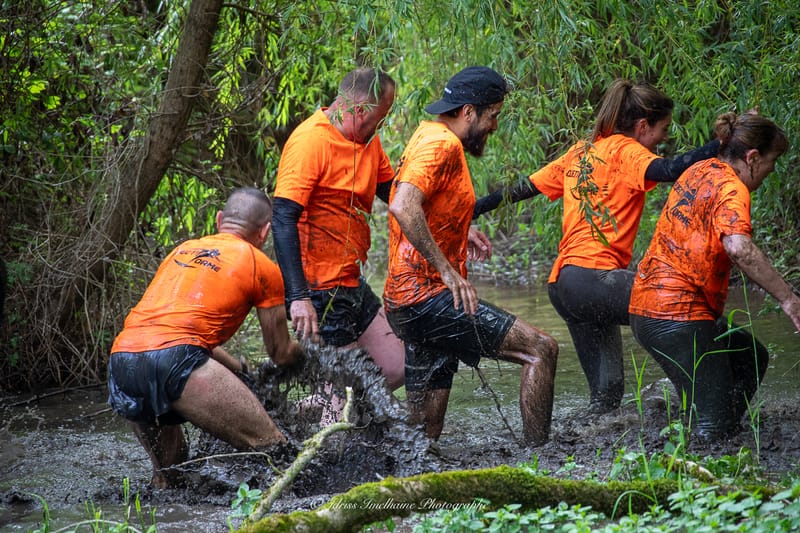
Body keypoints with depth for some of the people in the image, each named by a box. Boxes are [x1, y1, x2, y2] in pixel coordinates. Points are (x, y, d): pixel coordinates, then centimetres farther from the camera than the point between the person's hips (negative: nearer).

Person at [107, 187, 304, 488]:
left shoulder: (182, 250, 30)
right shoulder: (263, 267, 14)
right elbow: (280, 354, 23)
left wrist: (240, 368, 55)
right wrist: (302, 352, 46)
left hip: (120, 356, 7)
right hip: (173, 358, -7)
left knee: (168, 473, 26)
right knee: (272, 448, -6)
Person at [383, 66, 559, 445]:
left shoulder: (427, 137, 20)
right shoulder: (442, 145, -12)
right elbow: (403, 207, -29)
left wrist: (461, 233, 30)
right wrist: (448, 270, -27)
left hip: (406, 302, 11)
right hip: (428, 296, -11)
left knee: (424, 433, 11)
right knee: (541, 349, -13)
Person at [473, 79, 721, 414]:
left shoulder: (581, 152, 22)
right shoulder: (625, 151, -2)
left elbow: (524, 188, 26)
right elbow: (668, 170, -22)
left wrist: (473, 210, 32)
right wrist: (722, 144, -24)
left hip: (563, 285, 10)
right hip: (594, 276, -10)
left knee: (608, 389, 13)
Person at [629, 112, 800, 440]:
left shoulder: (699, 171, 15)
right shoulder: (731, 188, -13)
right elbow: (738, 248, -32)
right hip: (677, 317, -10)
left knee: (752, 357, 23)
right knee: (711, 427, -9)